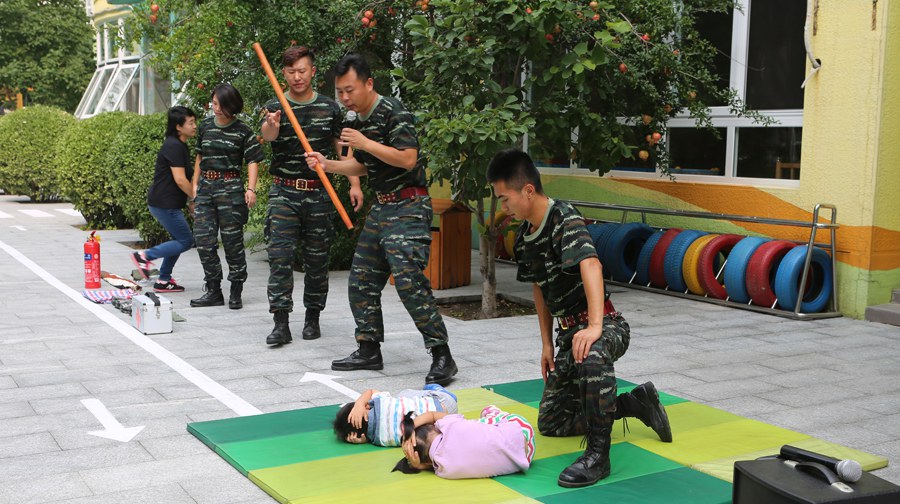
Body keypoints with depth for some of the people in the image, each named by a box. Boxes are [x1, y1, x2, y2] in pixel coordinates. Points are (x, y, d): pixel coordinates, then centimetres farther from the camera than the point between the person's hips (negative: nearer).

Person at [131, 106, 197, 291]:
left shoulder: (180, 145, 14)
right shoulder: (174, 146, -18)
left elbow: (183, 179, 18)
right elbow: (180, 180, -22)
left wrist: (191, 201, 11)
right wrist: (195, 199, -12)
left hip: (168, 203, 10)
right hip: (164, 204, -10)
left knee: (179, 240, 15)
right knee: (185, 241, -3)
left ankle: (163, 280, 20)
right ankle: (144, 256, -1)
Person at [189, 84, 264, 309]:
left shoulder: (243, 131, -2)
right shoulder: (206, 125, 12)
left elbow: (253, 161, -6)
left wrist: (251, 189, -18)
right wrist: (195, 184, 17)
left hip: (230, 188, -5)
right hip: (206, 187, 5)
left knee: (232, 240, -1)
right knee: (203, 240, 0)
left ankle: (236, 293, 10)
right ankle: (214, 291, 10)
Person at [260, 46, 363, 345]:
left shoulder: (330, 108, 7)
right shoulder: (275, 108, 2)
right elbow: (267, 135, -19)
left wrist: (354, 184, 0)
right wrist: (271, 126, -44)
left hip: (320, 193, 1)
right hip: (284, 193, -1)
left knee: (317, 259, 6)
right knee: (280, 255, -9)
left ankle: (313, 318, 20)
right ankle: (281, 324, -8)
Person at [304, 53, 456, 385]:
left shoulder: (393, 112, -13)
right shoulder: (358, 120, 13)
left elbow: (408, 159, -22)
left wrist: (365, 143, -21)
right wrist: (327, 165, 7)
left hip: (408, 207, -10)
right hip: (382, 207, 10)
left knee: (409, 281, -17)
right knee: (361, 280, 11)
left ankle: (441, 356, -9)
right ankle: (369, 350, 23)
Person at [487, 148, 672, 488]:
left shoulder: (564, 219, -21)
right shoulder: (524, 237, 5)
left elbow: (590, 265, -38)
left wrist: (594, 326, -49)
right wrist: (547, 343, 14)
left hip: (605, 323, -9)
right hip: (569, 332, 9)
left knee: (592, 355, -45)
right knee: (550, 423, 10)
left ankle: (598, 454, -31)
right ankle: (637, 403, 21)